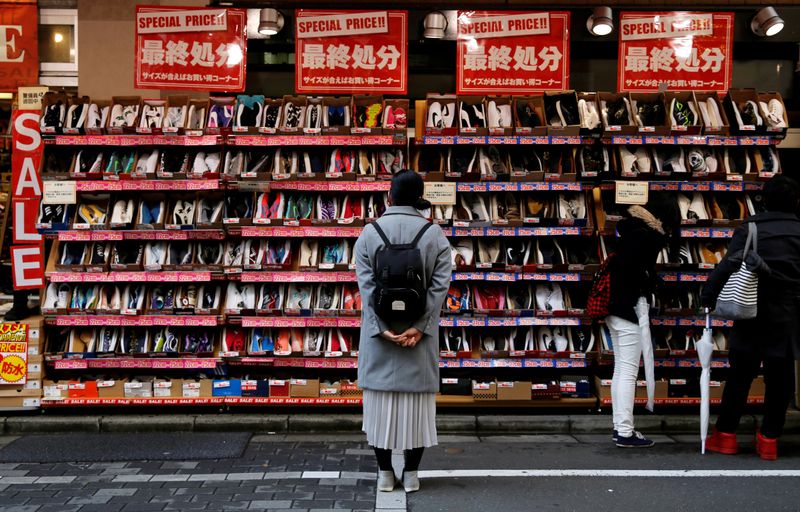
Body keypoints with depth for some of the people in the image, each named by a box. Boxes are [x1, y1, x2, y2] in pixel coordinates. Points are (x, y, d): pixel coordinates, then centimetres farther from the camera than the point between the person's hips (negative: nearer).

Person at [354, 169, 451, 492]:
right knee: (416, 401, 9)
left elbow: (366, 285, -11)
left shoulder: (369, 234, -2)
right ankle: (411, 474, 14)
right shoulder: (435, 235, -1)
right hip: (420, 335, 0)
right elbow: (440, 285, -11)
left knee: (381, 401, 9)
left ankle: (384, 473, 15)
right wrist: (419, 327, -16)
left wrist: (381, 329, -15)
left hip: (378, 333, 0)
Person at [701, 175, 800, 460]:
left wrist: (707, 297, -15)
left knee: (739, 375, 9)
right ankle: (769, 440, 13)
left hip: (751, 314, 0)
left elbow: (728, 265, -15)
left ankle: (725, 435, 14)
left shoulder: (749, 229, -4)